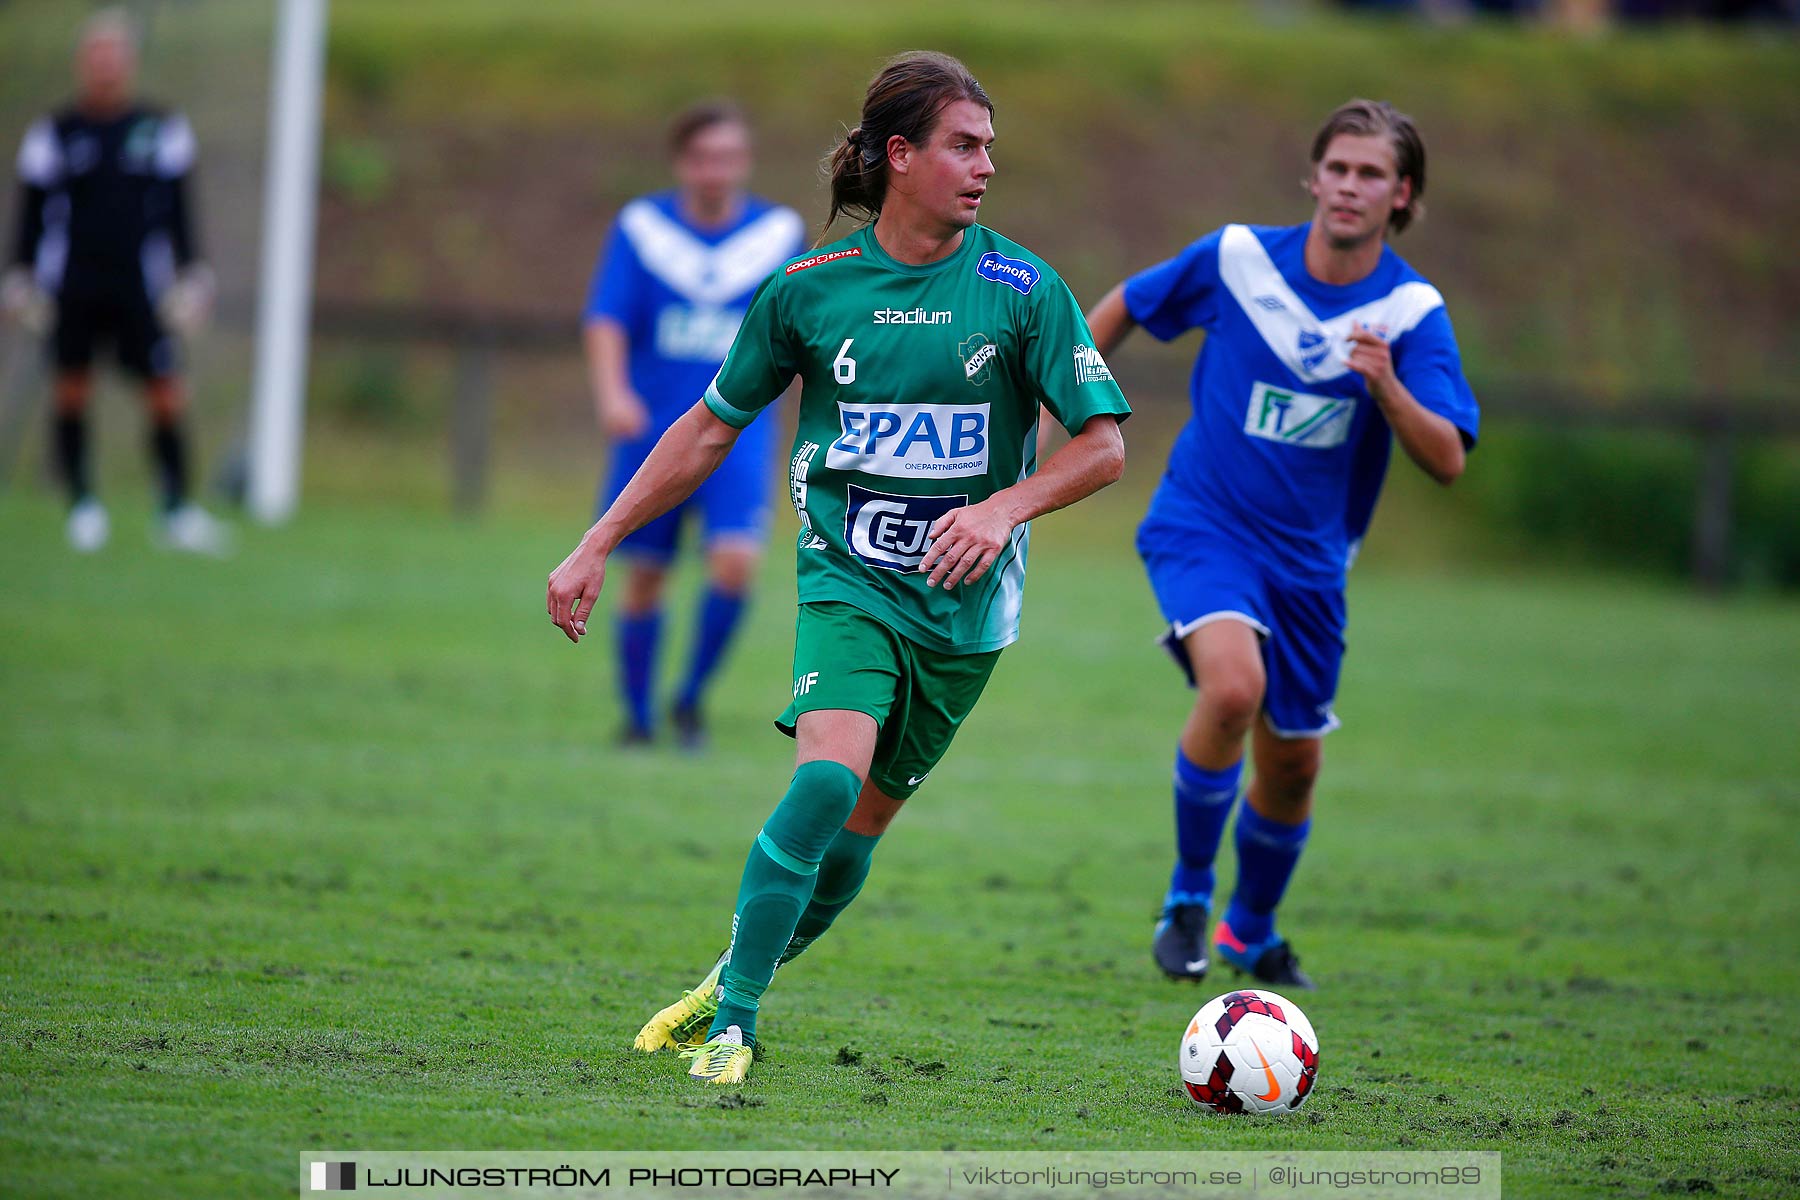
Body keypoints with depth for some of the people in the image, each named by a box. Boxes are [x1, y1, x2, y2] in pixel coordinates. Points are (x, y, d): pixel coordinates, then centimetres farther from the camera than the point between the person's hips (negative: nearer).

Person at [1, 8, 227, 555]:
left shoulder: (162, 131, 8)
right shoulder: (53, 135, 6)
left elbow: (177, 212, 12)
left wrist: (191, 276, 7)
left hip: (138, 285, 0)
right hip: (72, 287, 0)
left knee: (167, 396, -8)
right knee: (71, 392, -3)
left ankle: (177, 510, -1)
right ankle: (82, 505, 8)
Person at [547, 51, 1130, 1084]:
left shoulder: (1021, 288, -4)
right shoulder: (809, 289, -1)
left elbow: (1104, 447, -2)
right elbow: (712, 428, 9)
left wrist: (1005, 507, -19)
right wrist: (597, 547, 8)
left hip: (964, 603, 1)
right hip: (847, 580, -1)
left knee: (862, 825, 5)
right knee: (829, 778, -23)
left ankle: (732, 988, 27)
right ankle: (732, 1019, -15)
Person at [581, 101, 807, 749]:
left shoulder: (780, 232, 2)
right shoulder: (641, 226, -2)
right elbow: (606, 321, -11)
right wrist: (612, 392, -25)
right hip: (653, 429, 0)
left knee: (735, 562, -19)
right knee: (644, 576, 5)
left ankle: (691, 698, 0)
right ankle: (638, 714, 24)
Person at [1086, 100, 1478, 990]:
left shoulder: (1411, 311, -9)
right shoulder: (1239, 258, -10)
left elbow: (1447, 460, -17)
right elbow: (1124, 307, 8)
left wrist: (1386, 385, -34)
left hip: (1309, 557, 3)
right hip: (1202, 526, -3)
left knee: (1291, 765, 12)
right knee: (1233, 685, -30)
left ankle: (1250, 930, 41)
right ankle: (1187, 894, -9)